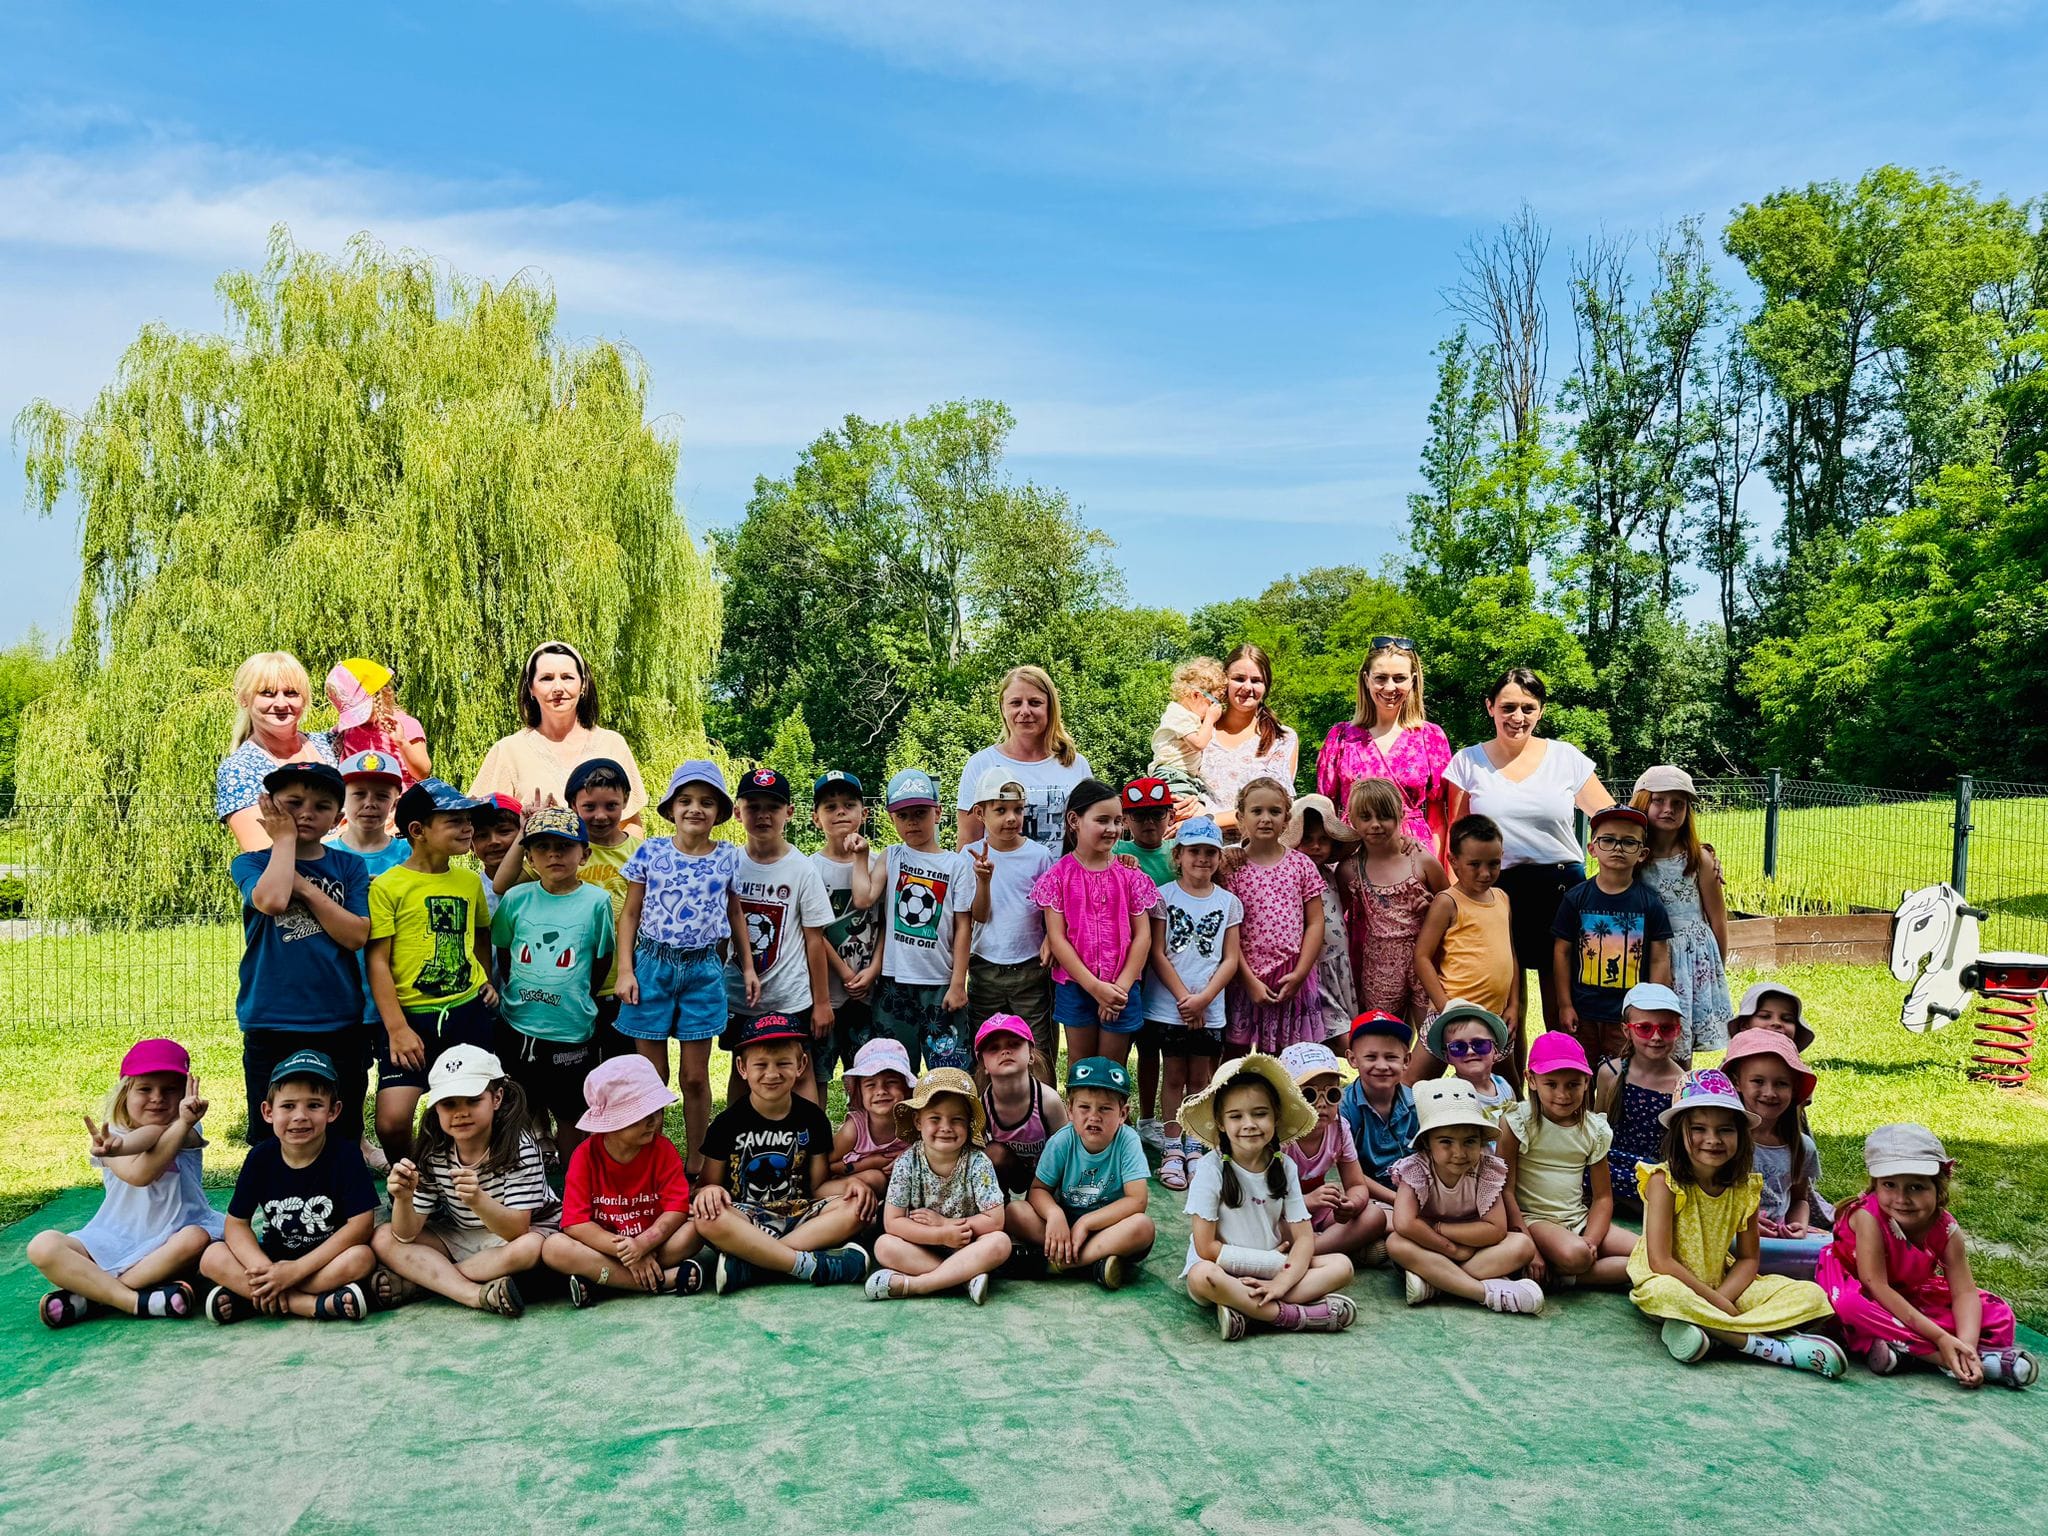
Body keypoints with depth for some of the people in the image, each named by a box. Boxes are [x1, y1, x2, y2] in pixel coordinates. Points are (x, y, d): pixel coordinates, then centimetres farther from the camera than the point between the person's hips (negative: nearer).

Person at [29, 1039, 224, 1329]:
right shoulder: (110, 1134, -3)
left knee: (196, 1239, -34)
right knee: (43, 1247, -20)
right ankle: (136, 1301, -31)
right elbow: (137, 1174, -23)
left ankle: (89, 1296, -24)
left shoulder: (188, 1129, 0)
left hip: (170, 1240, -1)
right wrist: (181, 1123, -35)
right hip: (115, 1242, 1)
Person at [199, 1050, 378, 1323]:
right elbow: (236, 1223, -5)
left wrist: (296, 1270, -24)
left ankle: (245, 1299, -24)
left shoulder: (344, 1154, -15)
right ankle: (316, 1305, -27)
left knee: (361, 1258, -33)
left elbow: (360, 1224, -19)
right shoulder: (261, 1157, -5)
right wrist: (263, 1269, -24)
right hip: (273, 1258, 4)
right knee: (211, 1258, -20)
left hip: (328, 1258, -3)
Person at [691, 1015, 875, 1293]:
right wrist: (708, 1191, -22)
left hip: (797, 1216, 3)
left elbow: (818, 1185, 9)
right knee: (707, 1218, -35)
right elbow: (709, 1183, 2)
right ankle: (811, 1265, -31)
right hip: (744, 1219, -3)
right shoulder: (729, 1122, 0)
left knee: (858, 1209, -24)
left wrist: (850, 1184, -13)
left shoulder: (812, 1118, 6)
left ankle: (749, 1262, -30)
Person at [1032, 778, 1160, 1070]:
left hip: (1121, 989, 1)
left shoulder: (1130, 875, 1)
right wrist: (1094, 986, -14)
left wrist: (1120, 986, -10)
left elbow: (1143, 935, -1)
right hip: (1075, 985, -1)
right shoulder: (1058, 876, -4)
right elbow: (1057, 938, -8)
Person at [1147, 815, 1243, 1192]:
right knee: (1173, 1076, 4)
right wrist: (1183, 997, -12)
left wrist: (1203, 998, -11)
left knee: (1200, 1077, 9)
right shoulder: (1164, 896, -1)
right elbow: (1158, 954, -4)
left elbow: (1231, 959, 2)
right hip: (1168, 1004, -2)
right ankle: (1172, 1151, 12)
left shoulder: (1228, 902, 5)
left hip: (1209, 1008, 2)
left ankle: (1194, 1147, 20)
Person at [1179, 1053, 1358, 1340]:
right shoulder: (1211, 1169, -13)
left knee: (1341, 1265, -14)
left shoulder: (1284, 1167, -1)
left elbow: (1304, 1238, -3)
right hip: (1222, 1271, -5)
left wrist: (1281, 1283, -21)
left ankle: (1244, 1308, -25)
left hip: (1273, 1268, 5)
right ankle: (1296, 1316, -26)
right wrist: (1274, 1261, -14)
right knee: (1203, 1276, -37)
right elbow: (1206, 1247, -15)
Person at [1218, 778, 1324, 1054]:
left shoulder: (1301, 864, 4)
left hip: (1292, 979, 1)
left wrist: (1299, 973, -7)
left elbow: (1315, 923, 2)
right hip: (1245, 978, -1)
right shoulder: (1233, 868, -1)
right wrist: (1250, 980, -10)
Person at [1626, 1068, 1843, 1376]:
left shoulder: (1745, 1187, -1)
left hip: (1722, 1287, 5)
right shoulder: (1664, 1181, -16)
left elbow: (1747, 1258, 2)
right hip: (1672, 1284, -5)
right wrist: (1717, 1303, -19)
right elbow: (1660, 1261, -19)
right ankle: (1767, 1345, -25)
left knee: (1811, 1295, -10)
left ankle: (1710, 1328, -24)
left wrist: (1721, 1299, -17)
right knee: (1665, 1293, -40)